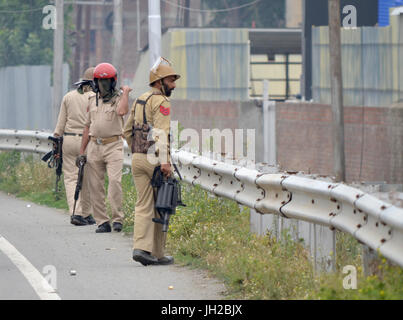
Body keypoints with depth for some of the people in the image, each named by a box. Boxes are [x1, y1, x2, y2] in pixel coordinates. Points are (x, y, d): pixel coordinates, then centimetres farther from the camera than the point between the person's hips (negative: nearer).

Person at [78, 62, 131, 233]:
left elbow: (122, 111, -25)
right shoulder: (92, 100, 14)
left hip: (113, 146, -5)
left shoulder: (119, 98, 1)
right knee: (96, 186, 2)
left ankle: (117, 218, -12)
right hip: (94, 147, 5)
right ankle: (102, 222, 7)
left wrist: (126, 92, -11)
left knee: (115, 181, -18)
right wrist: (82, 151, 15)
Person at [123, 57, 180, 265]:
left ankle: (141, 247, -12)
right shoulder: (161, 102, -10)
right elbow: (161, 132, -22)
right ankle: (157, 253, 8)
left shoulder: (139, 101, 17)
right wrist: (164, 161, -28)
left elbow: (127, 131, 21)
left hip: (137, 159, 7)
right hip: (155, 159, -7)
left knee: (144, 205, 4)